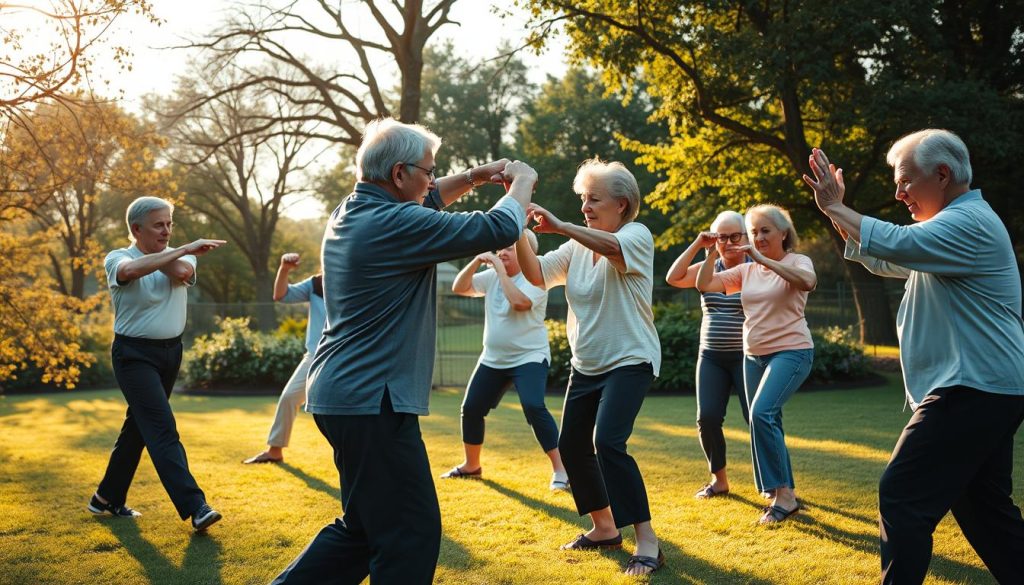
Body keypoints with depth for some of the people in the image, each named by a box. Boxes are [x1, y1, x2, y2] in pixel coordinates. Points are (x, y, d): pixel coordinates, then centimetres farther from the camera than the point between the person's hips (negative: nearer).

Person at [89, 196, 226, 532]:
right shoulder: (117, 258, -8)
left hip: (171, 352, 6)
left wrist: (153, 252, -10)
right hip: (134, 355, -6)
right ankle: (195, 507, -20)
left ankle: (107, 498, 30)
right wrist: (184, 249, -33)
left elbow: (181, 273, -20)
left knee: (139, 426, 15)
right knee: (163, 429, -15)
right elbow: (132, 270, -34)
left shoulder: (181, 257, 5)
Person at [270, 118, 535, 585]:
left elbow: (421, 204, 29)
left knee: (365, 526, 19)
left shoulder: (354, 211, 10)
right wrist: (522, 182, 3)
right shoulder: (393, 225, -18)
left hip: (345, 392, 10)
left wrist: (474, 177, 18)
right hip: (371, 400, -10)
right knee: (410, 533, -2)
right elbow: (498, 229, -15)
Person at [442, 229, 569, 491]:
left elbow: (519, 302, -32)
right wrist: (476, 261, -10)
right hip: (493, 359, 7)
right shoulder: (492, 276, 6)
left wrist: (500, 269, -25)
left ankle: (560, 469, -17)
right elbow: (459, 288, 3)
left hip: (529, 357, -7)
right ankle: (471, 465, 29)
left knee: (534, 407, -26)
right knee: (471, 408, 9)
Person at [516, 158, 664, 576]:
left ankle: (647, 543, -15)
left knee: (608, 442, -23)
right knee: (571, 445, 12)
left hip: (629, 361, -8)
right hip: (586, 365, 8)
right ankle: (604, 527, 30)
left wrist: (558, 226, -41)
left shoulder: (636, 235, -11)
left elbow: (612, 247, -34)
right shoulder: (577, 247, 7)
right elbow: (537, 274, -4)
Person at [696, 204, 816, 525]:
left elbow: (808, 282, -28)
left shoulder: (797, 261, -4)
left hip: (790, 351, -6)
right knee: (766, 424, 9)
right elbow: (704, 285, 5)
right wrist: (711, 255, -11)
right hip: (754, 355, 7)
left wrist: (763, 259, -28)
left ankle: (782, 493, -13)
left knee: (762, 414, -23)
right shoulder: (746, 270, 9)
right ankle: (785, 495, 21)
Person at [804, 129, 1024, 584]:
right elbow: (883, 260, 25)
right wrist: (837, 212, 13)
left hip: (973, 391, -11)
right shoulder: (951, 225, 20)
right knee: (984, 507, 16)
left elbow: (897, 244, -31)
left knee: (902, 498, -11)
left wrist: (835, 208, -17)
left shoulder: (969, 223, -14)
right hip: (985, 391, 11)